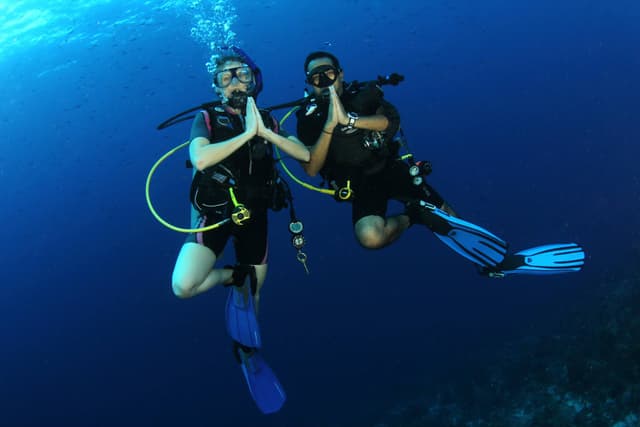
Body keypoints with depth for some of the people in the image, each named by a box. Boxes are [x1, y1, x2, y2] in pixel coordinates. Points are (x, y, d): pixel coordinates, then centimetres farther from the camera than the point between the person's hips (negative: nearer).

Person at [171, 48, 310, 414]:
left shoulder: (267, 120, 5)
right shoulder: (208, 118, -5)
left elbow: (305, 155, -7)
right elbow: (200, 160, -25)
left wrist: (264, 132, -19)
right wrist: (246, 133, -24)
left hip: (253, 215, 3)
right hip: (214, 214, -2)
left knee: (253, 294, 15)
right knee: (183, 286, -24)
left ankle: (248, 353, 41)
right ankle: (233, 277, 5)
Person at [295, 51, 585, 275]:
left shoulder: (362, 93, 0)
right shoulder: (309, 118, -3)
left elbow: (390, 120, -19)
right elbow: (310, 169, -15)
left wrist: (348, 119, -34)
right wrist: (329, 126, -27)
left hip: (392, 168, 2)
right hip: (361, 186, -2)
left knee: (444, 215, -5)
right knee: (370, 236, -33)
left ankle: (497, 259, 10)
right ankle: (414, 216, -9)